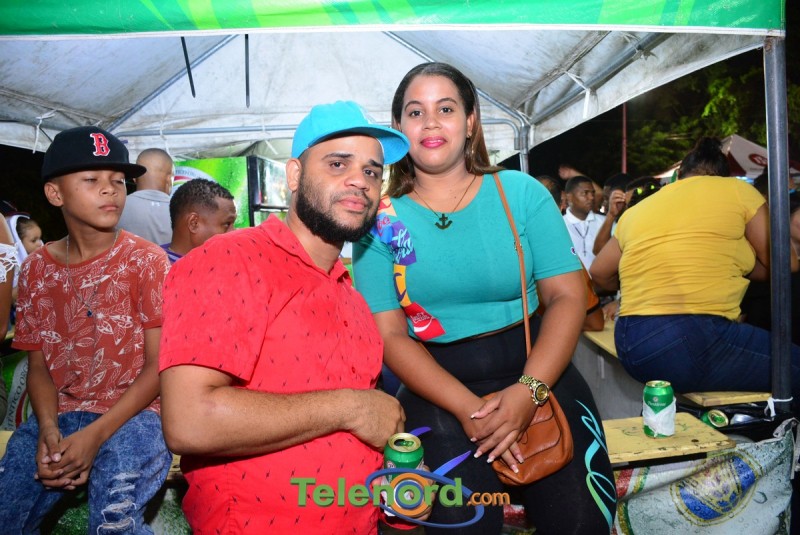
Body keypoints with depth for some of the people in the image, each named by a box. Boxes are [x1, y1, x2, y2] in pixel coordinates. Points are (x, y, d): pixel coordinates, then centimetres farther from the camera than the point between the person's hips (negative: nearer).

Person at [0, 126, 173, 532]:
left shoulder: (147, 260, -7)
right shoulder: (37, 269, 6)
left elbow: (158, 365, -8)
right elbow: (38, 367, 7)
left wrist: (95, 435, -16)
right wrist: (48, 431, -11)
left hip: (132, 413, -4)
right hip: (58, 415, 4)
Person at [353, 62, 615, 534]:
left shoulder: (522, 193, 2)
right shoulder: (381, 221, -1)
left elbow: (568, 296, -2)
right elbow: (390, 335, -5)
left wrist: (530, 389, -17)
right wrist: (467, 407, -17)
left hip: (539, 369, 1)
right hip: (436, 384, -1)